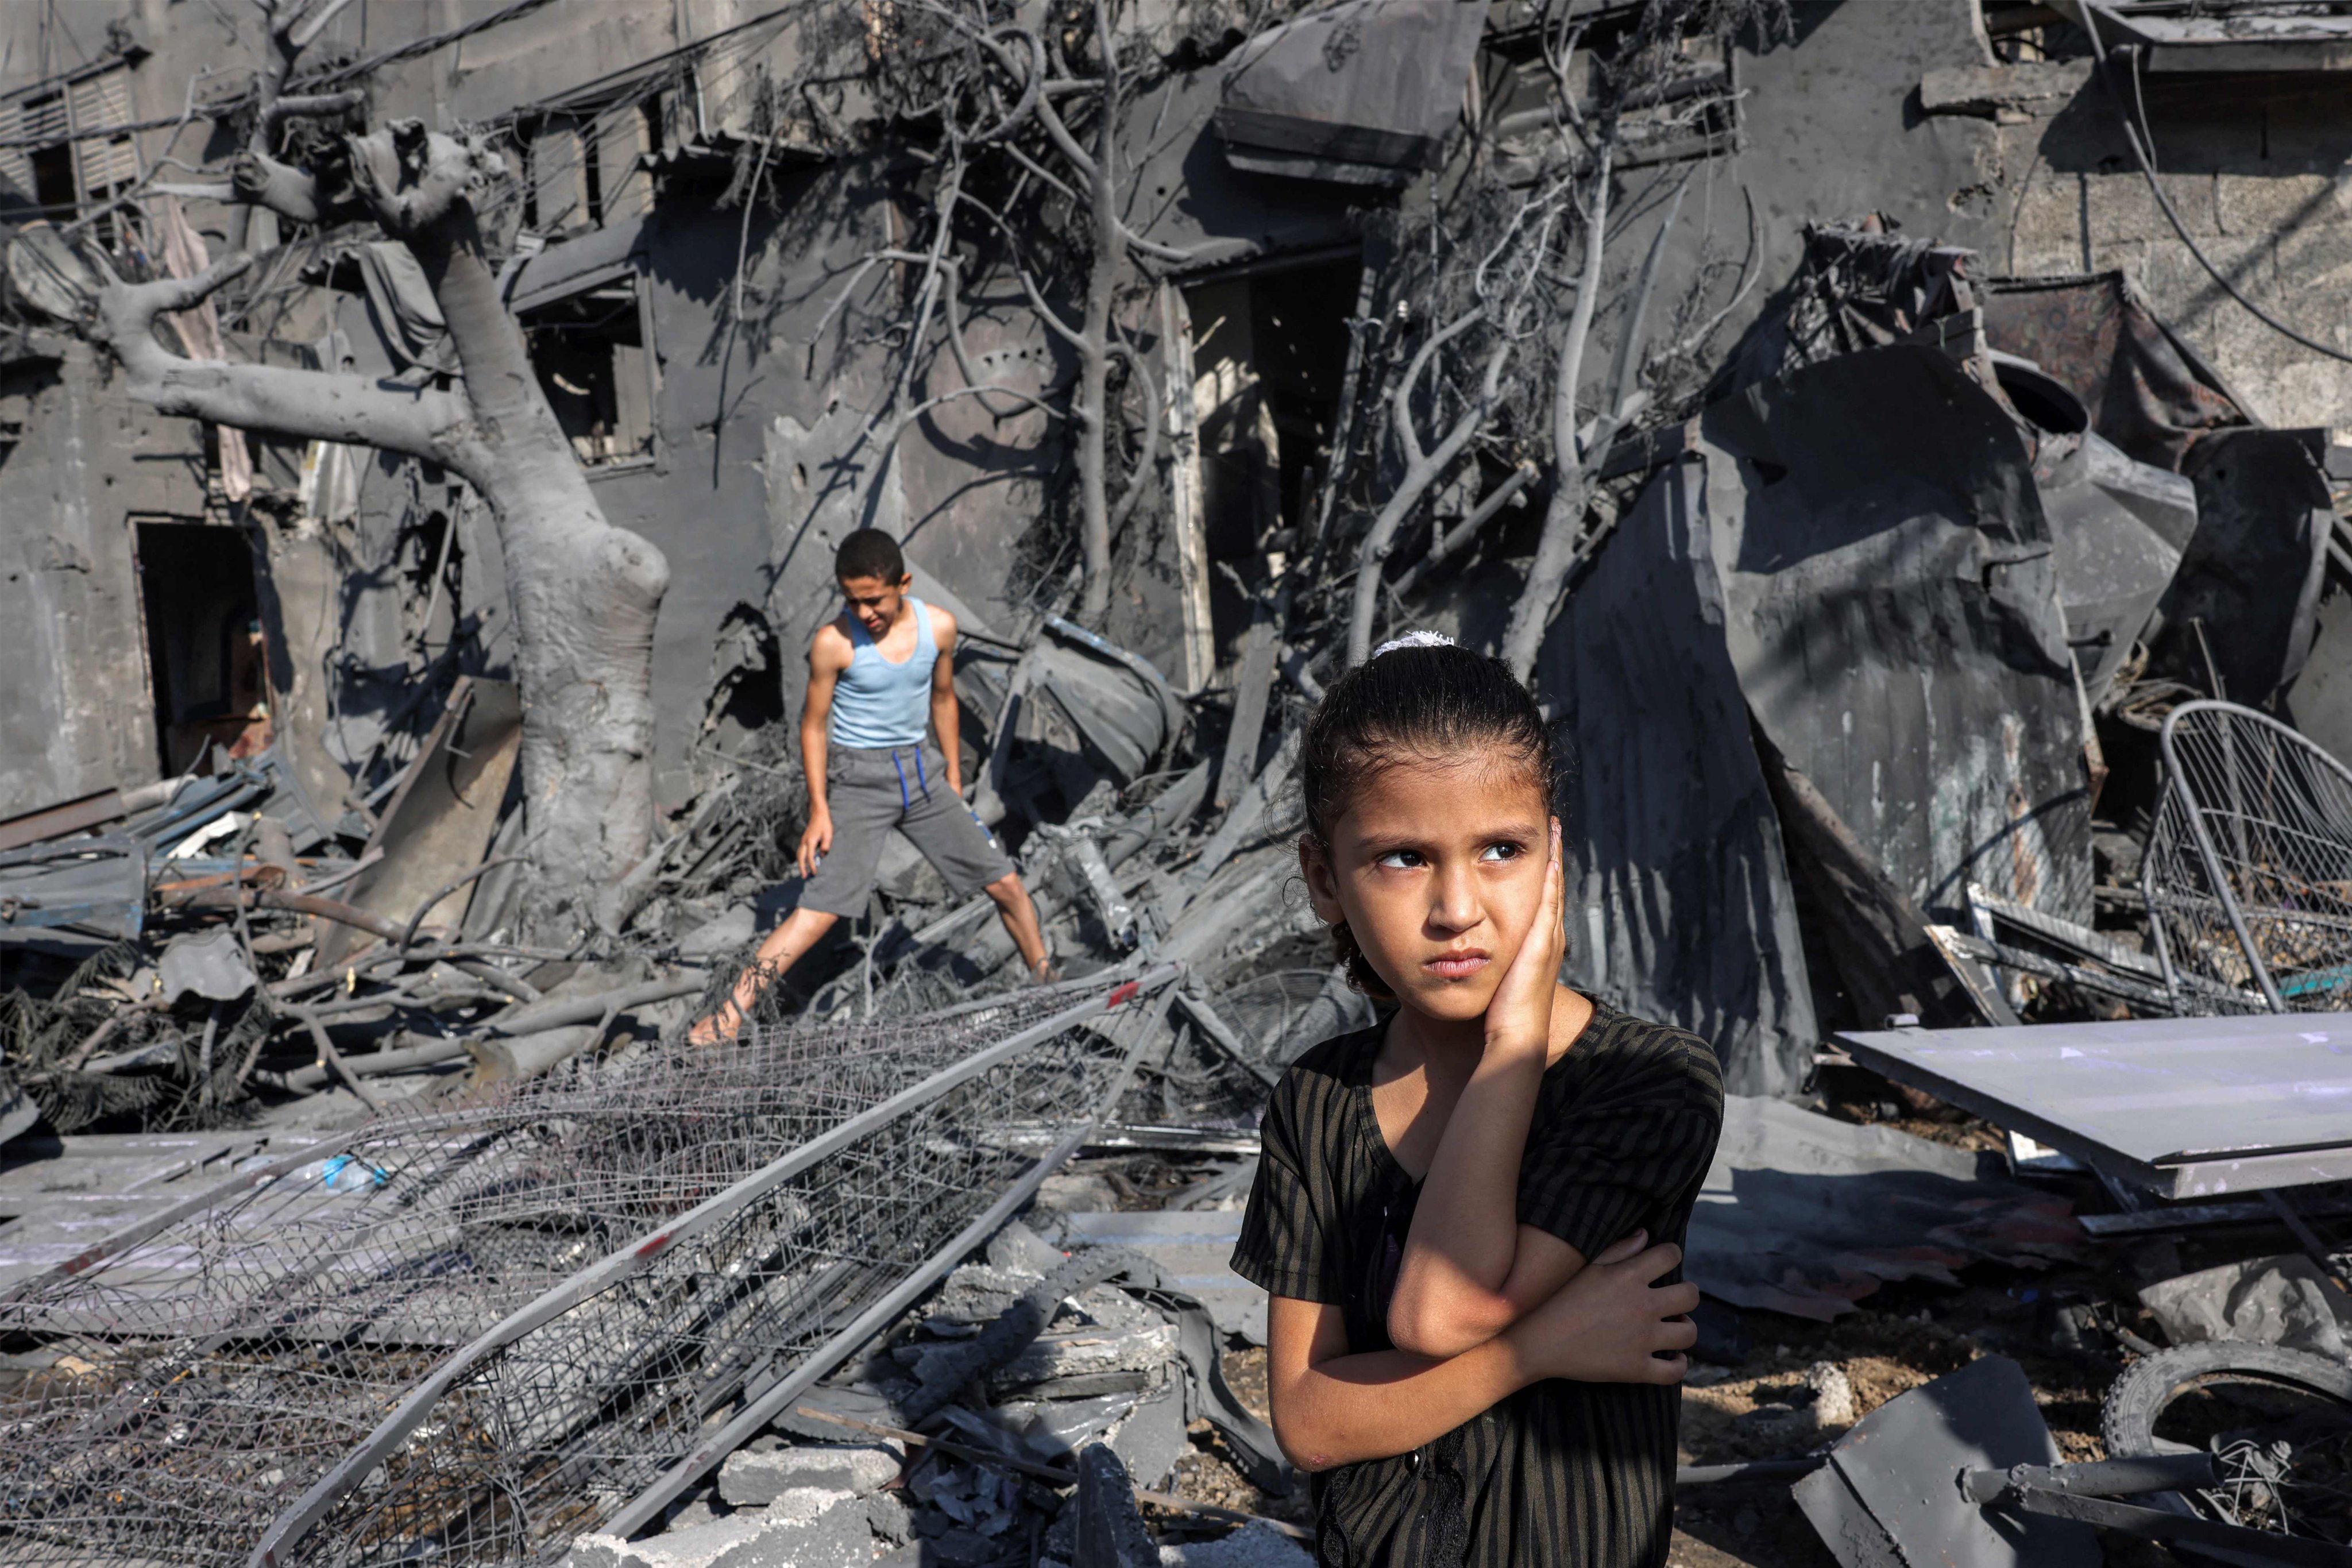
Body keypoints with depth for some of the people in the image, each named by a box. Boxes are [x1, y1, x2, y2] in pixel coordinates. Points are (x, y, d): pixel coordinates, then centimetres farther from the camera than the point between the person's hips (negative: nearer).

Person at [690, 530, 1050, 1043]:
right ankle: (730, 1013, -12)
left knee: (1006, 883, 6)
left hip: (921, 769, 4)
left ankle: (1049, 987, 25)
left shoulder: (939, 626, -5)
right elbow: (814, 723, -7)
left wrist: (953, 777, 16)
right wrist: (819, 809, -10)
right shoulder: (833, 641, -16)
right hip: (858, 777, -4)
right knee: (822, 908, -16)